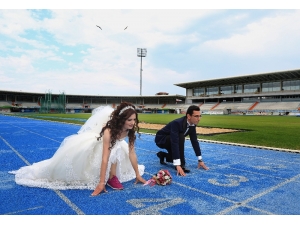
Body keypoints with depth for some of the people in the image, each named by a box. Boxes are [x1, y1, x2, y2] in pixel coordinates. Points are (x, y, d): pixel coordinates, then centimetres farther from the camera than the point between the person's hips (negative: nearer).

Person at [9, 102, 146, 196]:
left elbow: (132, 153, -18)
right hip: (94, 139, -4)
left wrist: (138, 175, -16)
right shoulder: (109, 130, -40)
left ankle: (112, 177, -12)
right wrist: (101, 183, -43)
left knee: (119, 149, -26)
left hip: (113, 144, 5)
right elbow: (105, 157, -43)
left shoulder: (130, 130, -23)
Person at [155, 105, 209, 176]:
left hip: (170, 140, 8)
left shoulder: (192, 125, -12)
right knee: (181, 137, -33)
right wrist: (177, 165, -45)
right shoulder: (177, 123, -36)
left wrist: (200, 160, -4)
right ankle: (181, 165, -22)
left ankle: (162, 155, 22)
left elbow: (194, 141, -5)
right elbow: (174, 143, -42)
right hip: (161, 139, -8)